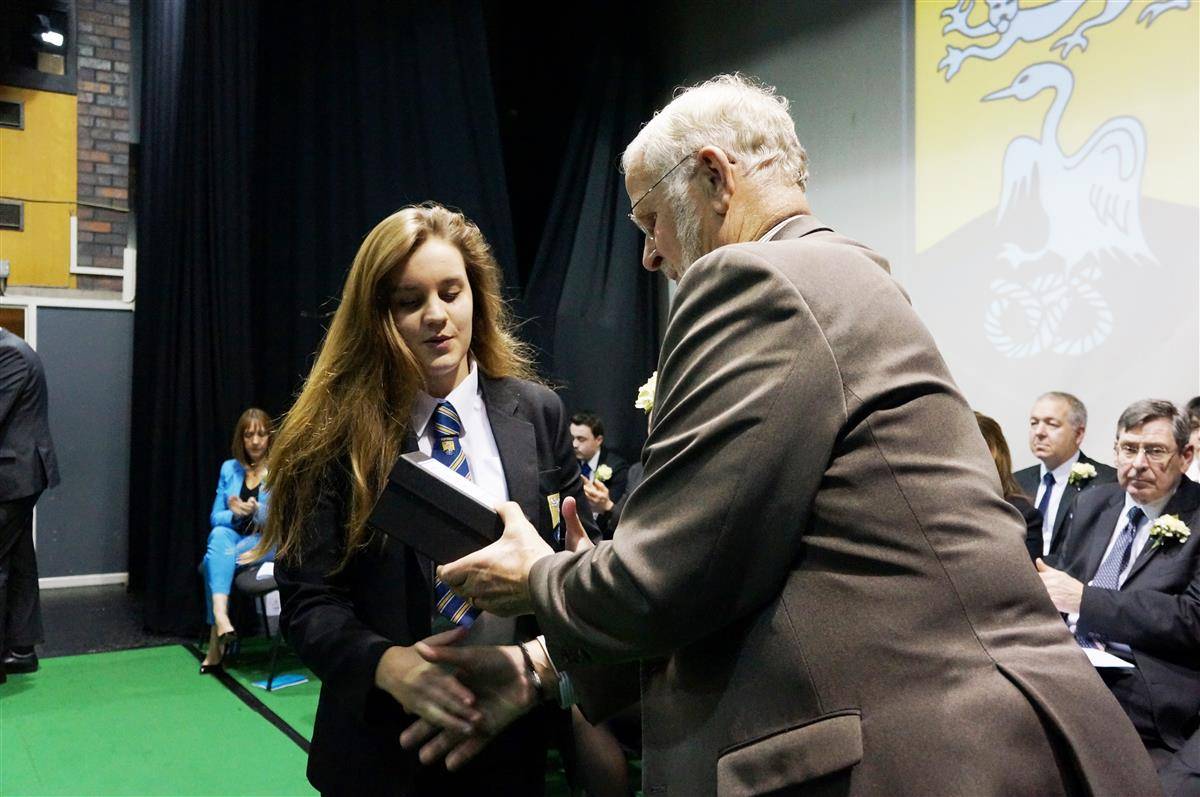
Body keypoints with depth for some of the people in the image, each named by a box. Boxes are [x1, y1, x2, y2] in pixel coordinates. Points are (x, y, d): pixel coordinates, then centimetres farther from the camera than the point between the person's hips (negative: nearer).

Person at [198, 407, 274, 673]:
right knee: (219, 535, -34)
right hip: (234, 536, 3)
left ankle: (216, 644, -23)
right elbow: (215, 518, 10)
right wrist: (237, 514, -13)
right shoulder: (229, 468, 11)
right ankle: (220, 616, -50)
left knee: (216, 560, -32)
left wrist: (256, 510, -25)